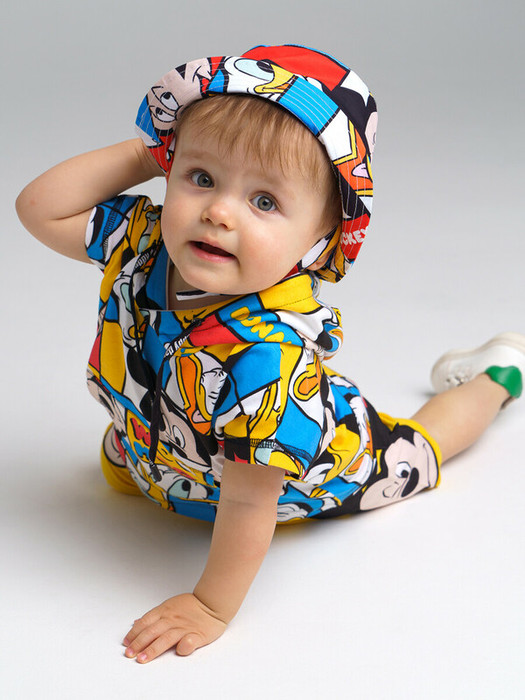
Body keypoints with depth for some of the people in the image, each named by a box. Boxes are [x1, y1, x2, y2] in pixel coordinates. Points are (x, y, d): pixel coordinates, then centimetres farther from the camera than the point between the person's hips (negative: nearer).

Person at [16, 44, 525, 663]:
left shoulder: (268, 352, -50)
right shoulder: (141, 242, -31)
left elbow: (248, 501, -42)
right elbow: (40, 208, -22)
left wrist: (211, 607, -35)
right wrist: (140, 154, -31)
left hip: (309, 478, -4)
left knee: (412, 450, 24)